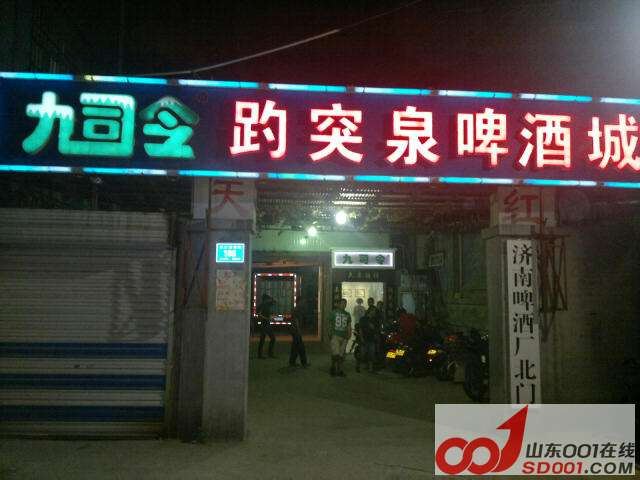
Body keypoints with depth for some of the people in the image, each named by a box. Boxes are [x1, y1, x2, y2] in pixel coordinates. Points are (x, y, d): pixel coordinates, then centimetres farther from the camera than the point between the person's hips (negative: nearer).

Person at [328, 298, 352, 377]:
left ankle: (340, 370, 12)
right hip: (335, 336, -4)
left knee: (341, 355, 5)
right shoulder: (334, 313, 5)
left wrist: (349, 334, -1)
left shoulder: (347, 314, 14)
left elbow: (349, 326, 14)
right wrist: (330, 334, -1)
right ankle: (333, 368, 3)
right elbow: (330, 324, 7)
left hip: (343, 337, 4)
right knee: (335, 354, -13)